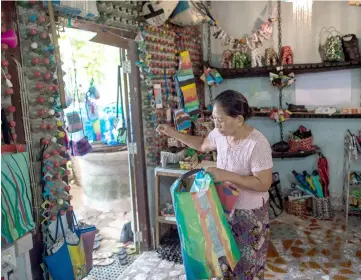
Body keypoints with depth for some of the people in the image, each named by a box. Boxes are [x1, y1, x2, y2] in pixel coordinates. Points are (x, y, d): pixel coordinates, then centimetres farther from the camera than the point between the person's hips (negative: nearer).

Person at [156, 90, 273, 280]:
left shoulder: (257, 144, -29)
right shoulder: (220, 133, -9)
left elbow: (264, 184, -26)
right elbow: (203, 145, 11)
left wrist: (227, 175, -32)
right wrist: (173, 134, 2)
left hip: (250, 212, -6)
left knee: (247, 261, 15)